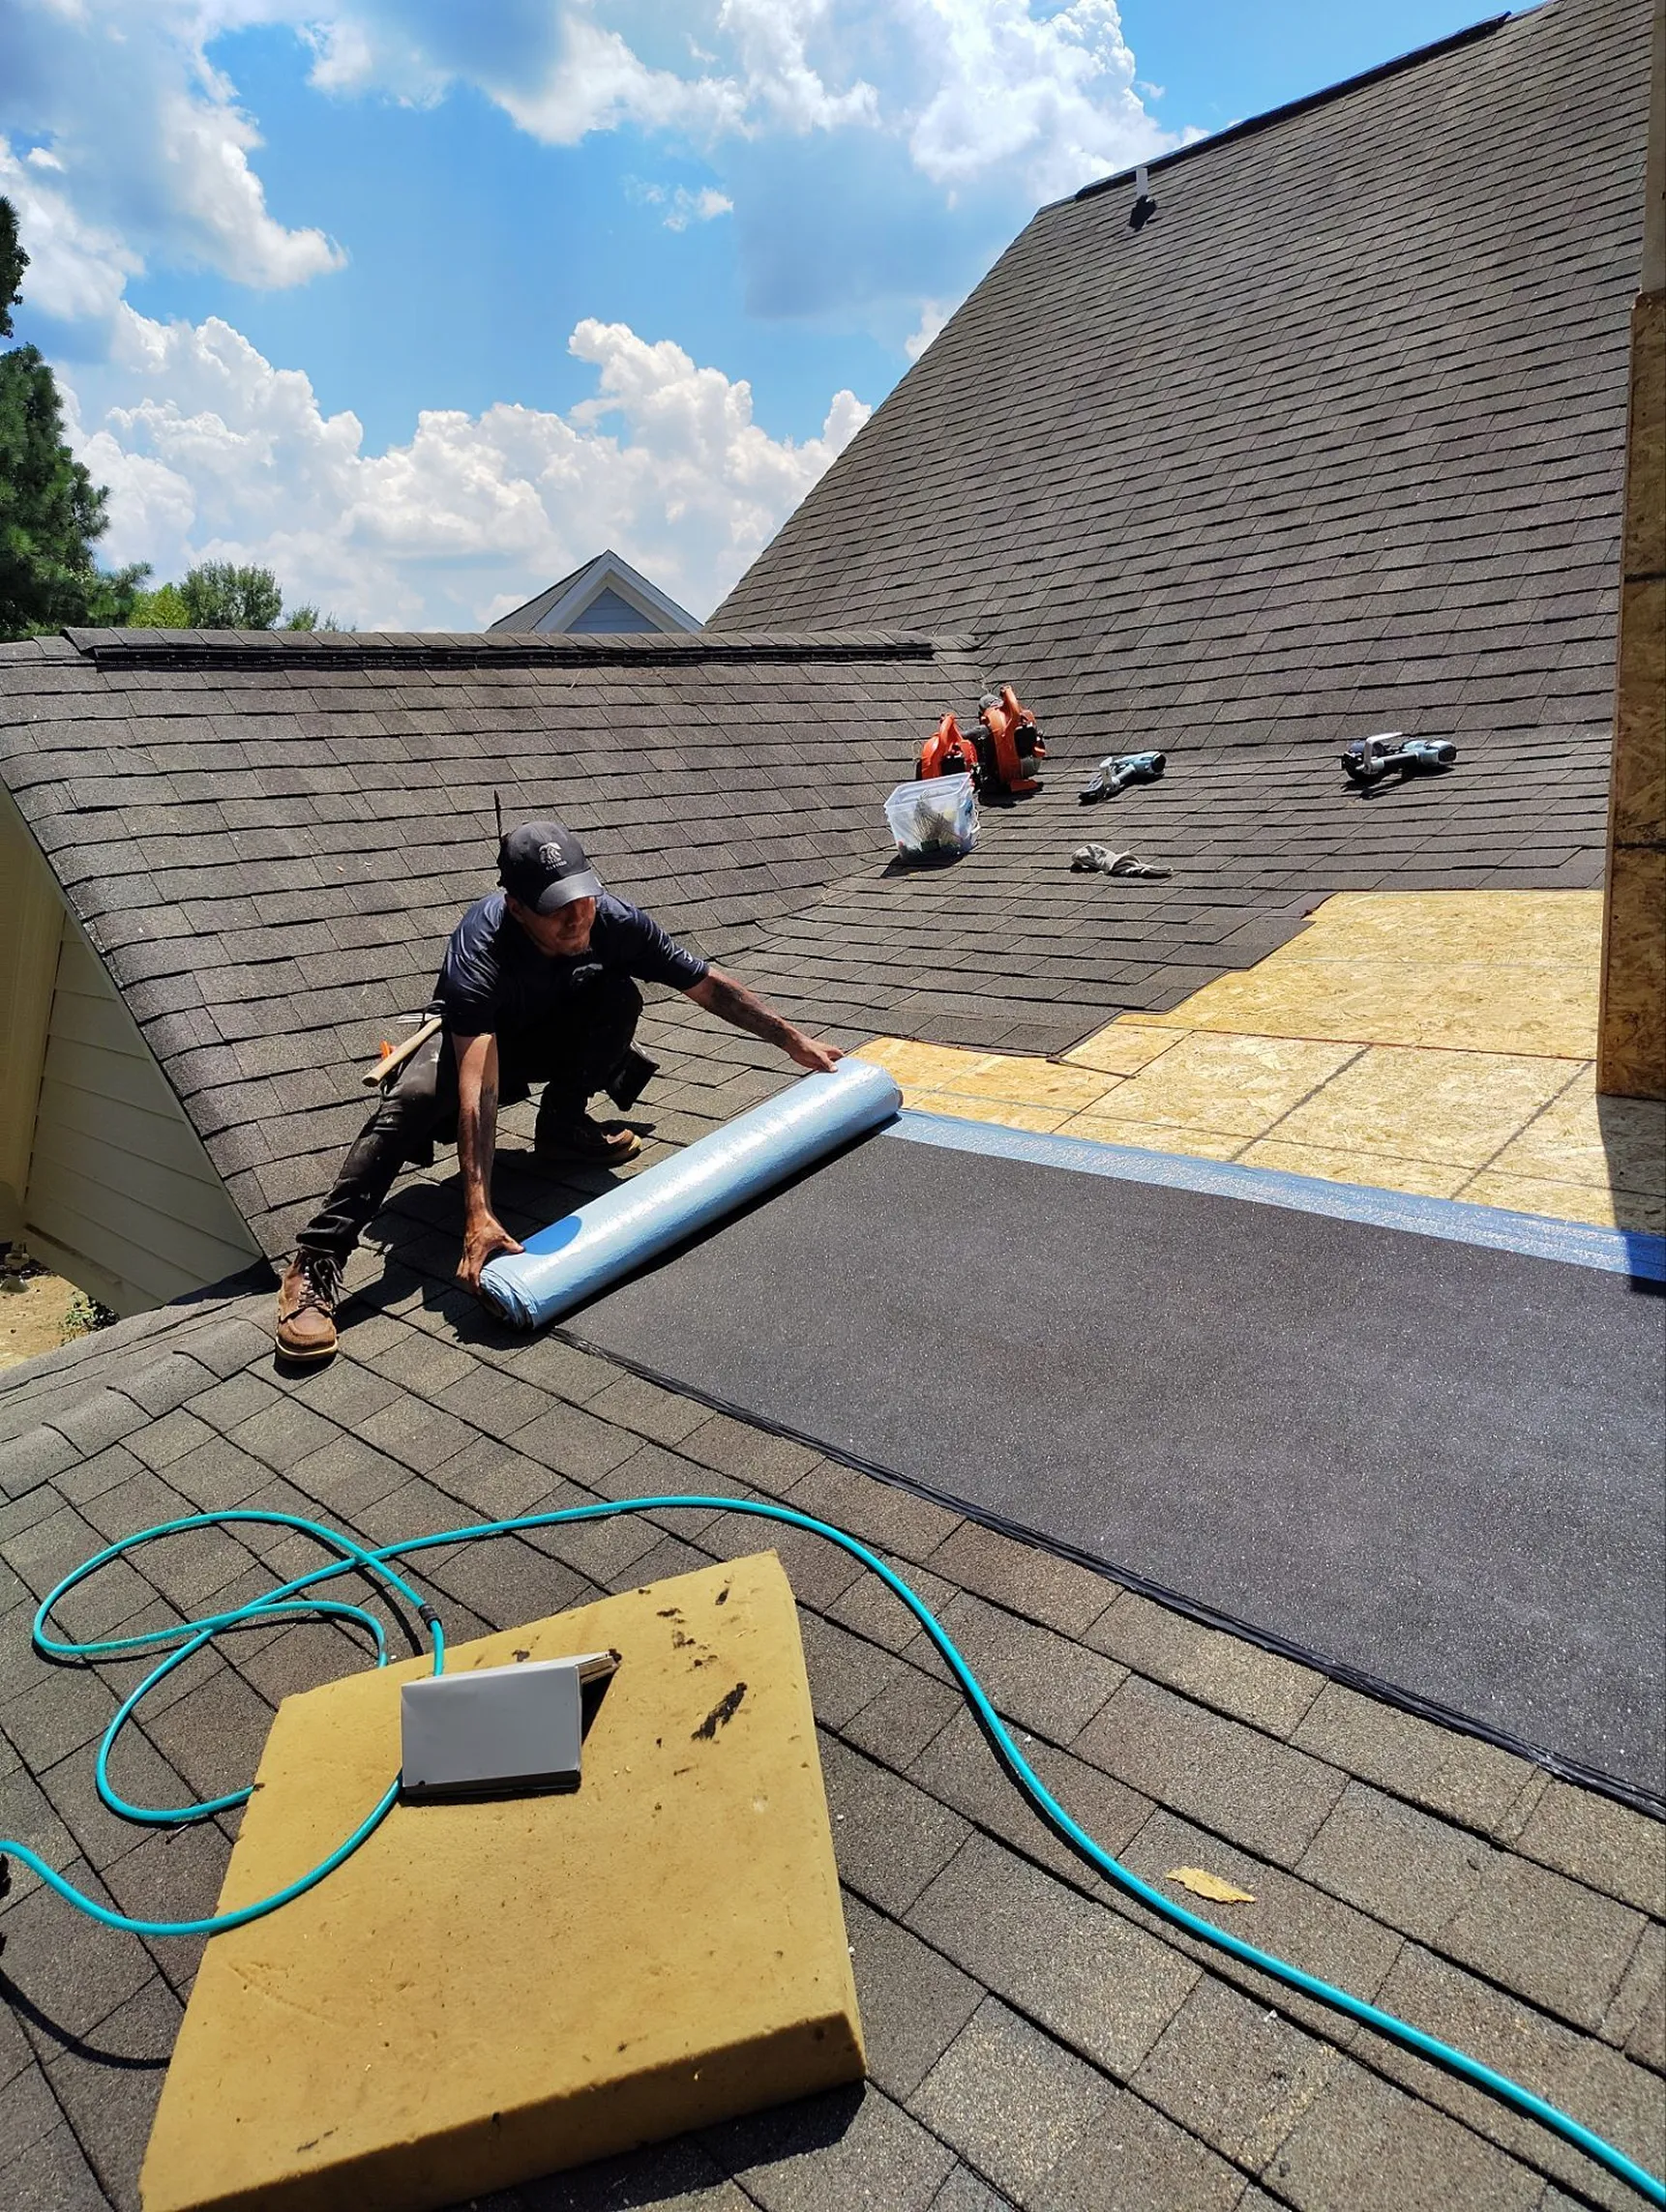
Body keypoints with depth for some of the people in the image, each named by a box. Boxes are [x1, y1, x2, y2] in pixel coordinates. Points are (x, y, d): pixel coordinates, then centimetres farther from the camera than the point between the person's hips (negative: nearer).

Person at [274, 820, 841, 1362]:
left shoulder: (614, 920, -28)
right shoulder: (481, 949, -41)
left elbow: (710, 985, -13)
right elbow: (478, 1091, -50)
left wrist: (795, 1041, -8)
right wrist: (479, 1215, -57)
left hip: (550, 1035, 4)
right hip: (469, 1037, -4)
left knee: (619, 996, -26)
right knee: (413, 1098, -35)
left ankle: (562, 1124, -4)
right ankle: (315, 1264, -34)